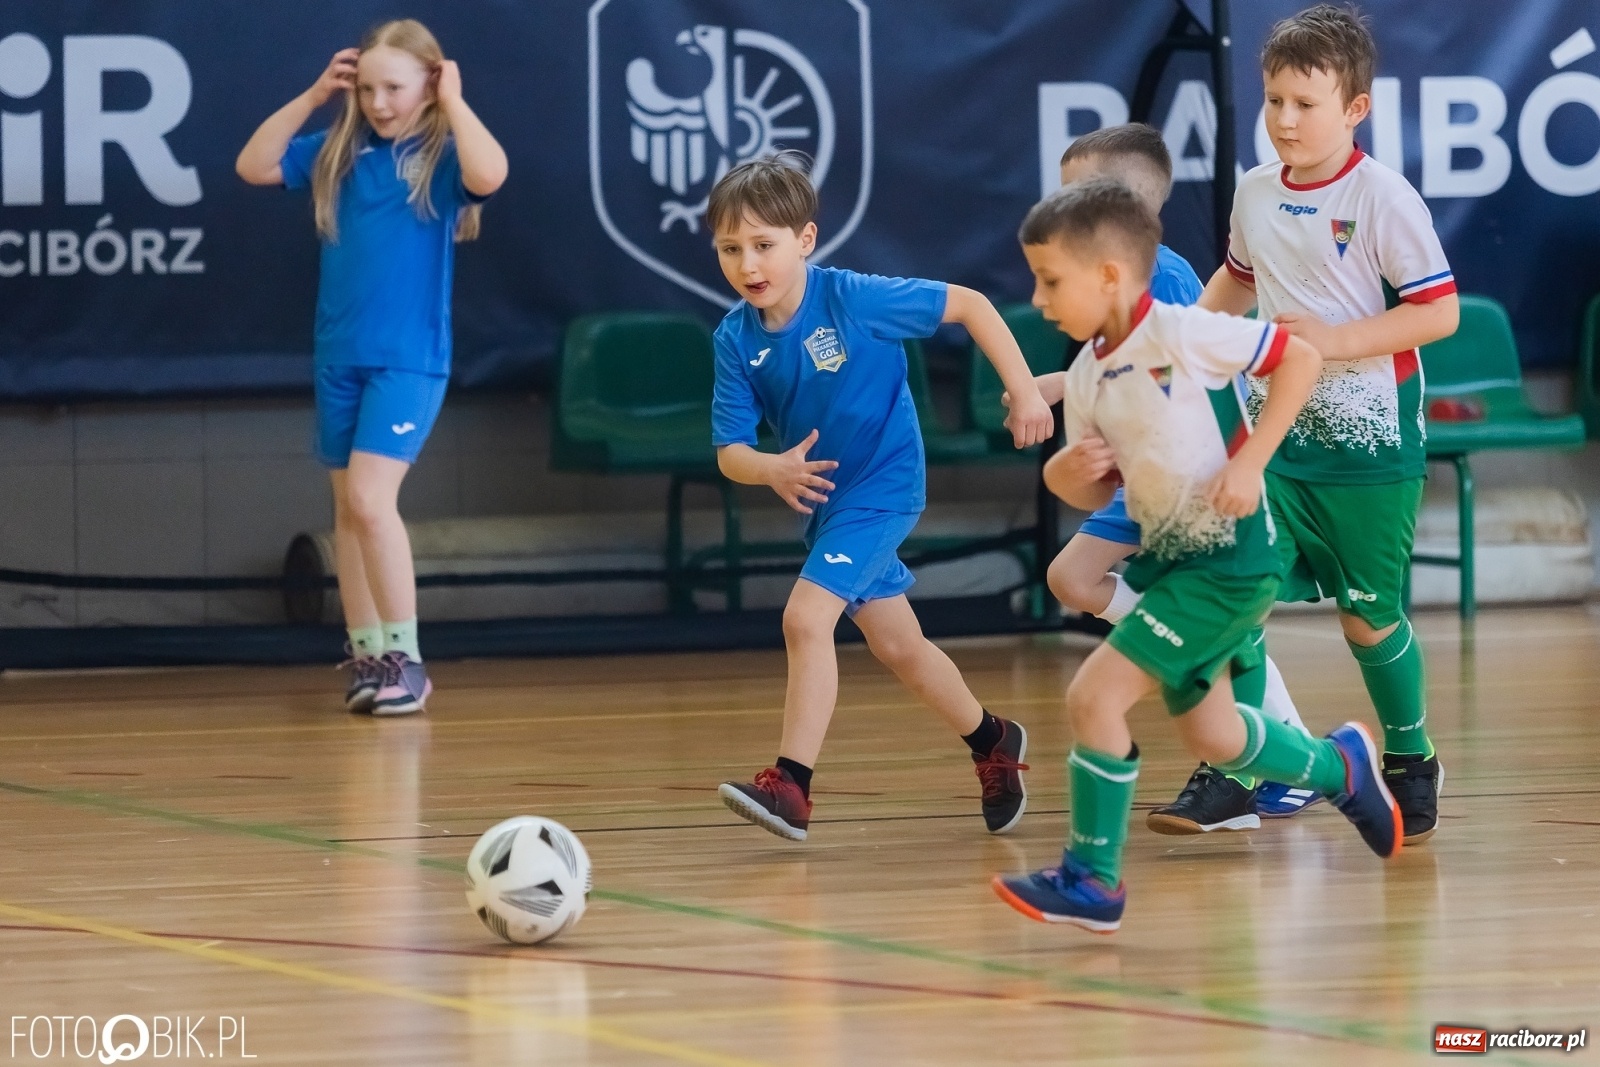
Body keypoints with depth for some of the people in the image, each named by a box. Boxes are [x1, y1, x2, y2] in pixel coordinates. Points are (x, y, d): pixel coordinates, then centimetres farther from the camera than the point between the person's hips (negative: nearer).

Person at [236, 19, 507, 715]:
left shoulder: (441, 158, -7)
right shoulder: (337, 155, 8)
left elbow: (490, 174, -27)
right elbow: (253, 166, 10)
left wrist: (453, 102, -15)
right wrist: (313, 97, 4)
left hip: (409, 358, -6)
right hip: (339, 357, 6)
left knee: (369, 498, -17)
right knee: (349, 510, 9)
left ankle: (405, 658, -12)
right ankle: (367, 657, 17)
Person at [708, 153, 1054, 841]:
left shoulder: (853, 299, -22)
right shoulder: (737, 340, -9)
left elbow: (968, 305, -13)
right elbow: (729, 452, -10)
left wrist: (1024, 392, -15)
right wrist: (773, 470, -32)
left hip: (882, 485, -7)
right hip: (823, 496, 7)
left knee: (806, 616, -23)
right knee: (897, 648, 18)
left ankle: (790, 787, -22)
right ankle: (993, 744, 41)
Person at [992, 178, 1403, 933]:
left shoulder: (1181, 335, -18)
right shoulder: (1086, 380, 5)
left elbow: (1299, 357, -15)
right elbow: (1095, 493, 13)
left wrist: (1250, 461, -20)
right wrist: (1068, 473, -11)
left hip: (1228, 559, -9)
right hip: (1169, 558, 9)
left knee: (1095, 695, -16)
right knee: (1213, 738, 19)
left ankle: (1092, 879, -7)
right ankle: (1338, 769, 46)